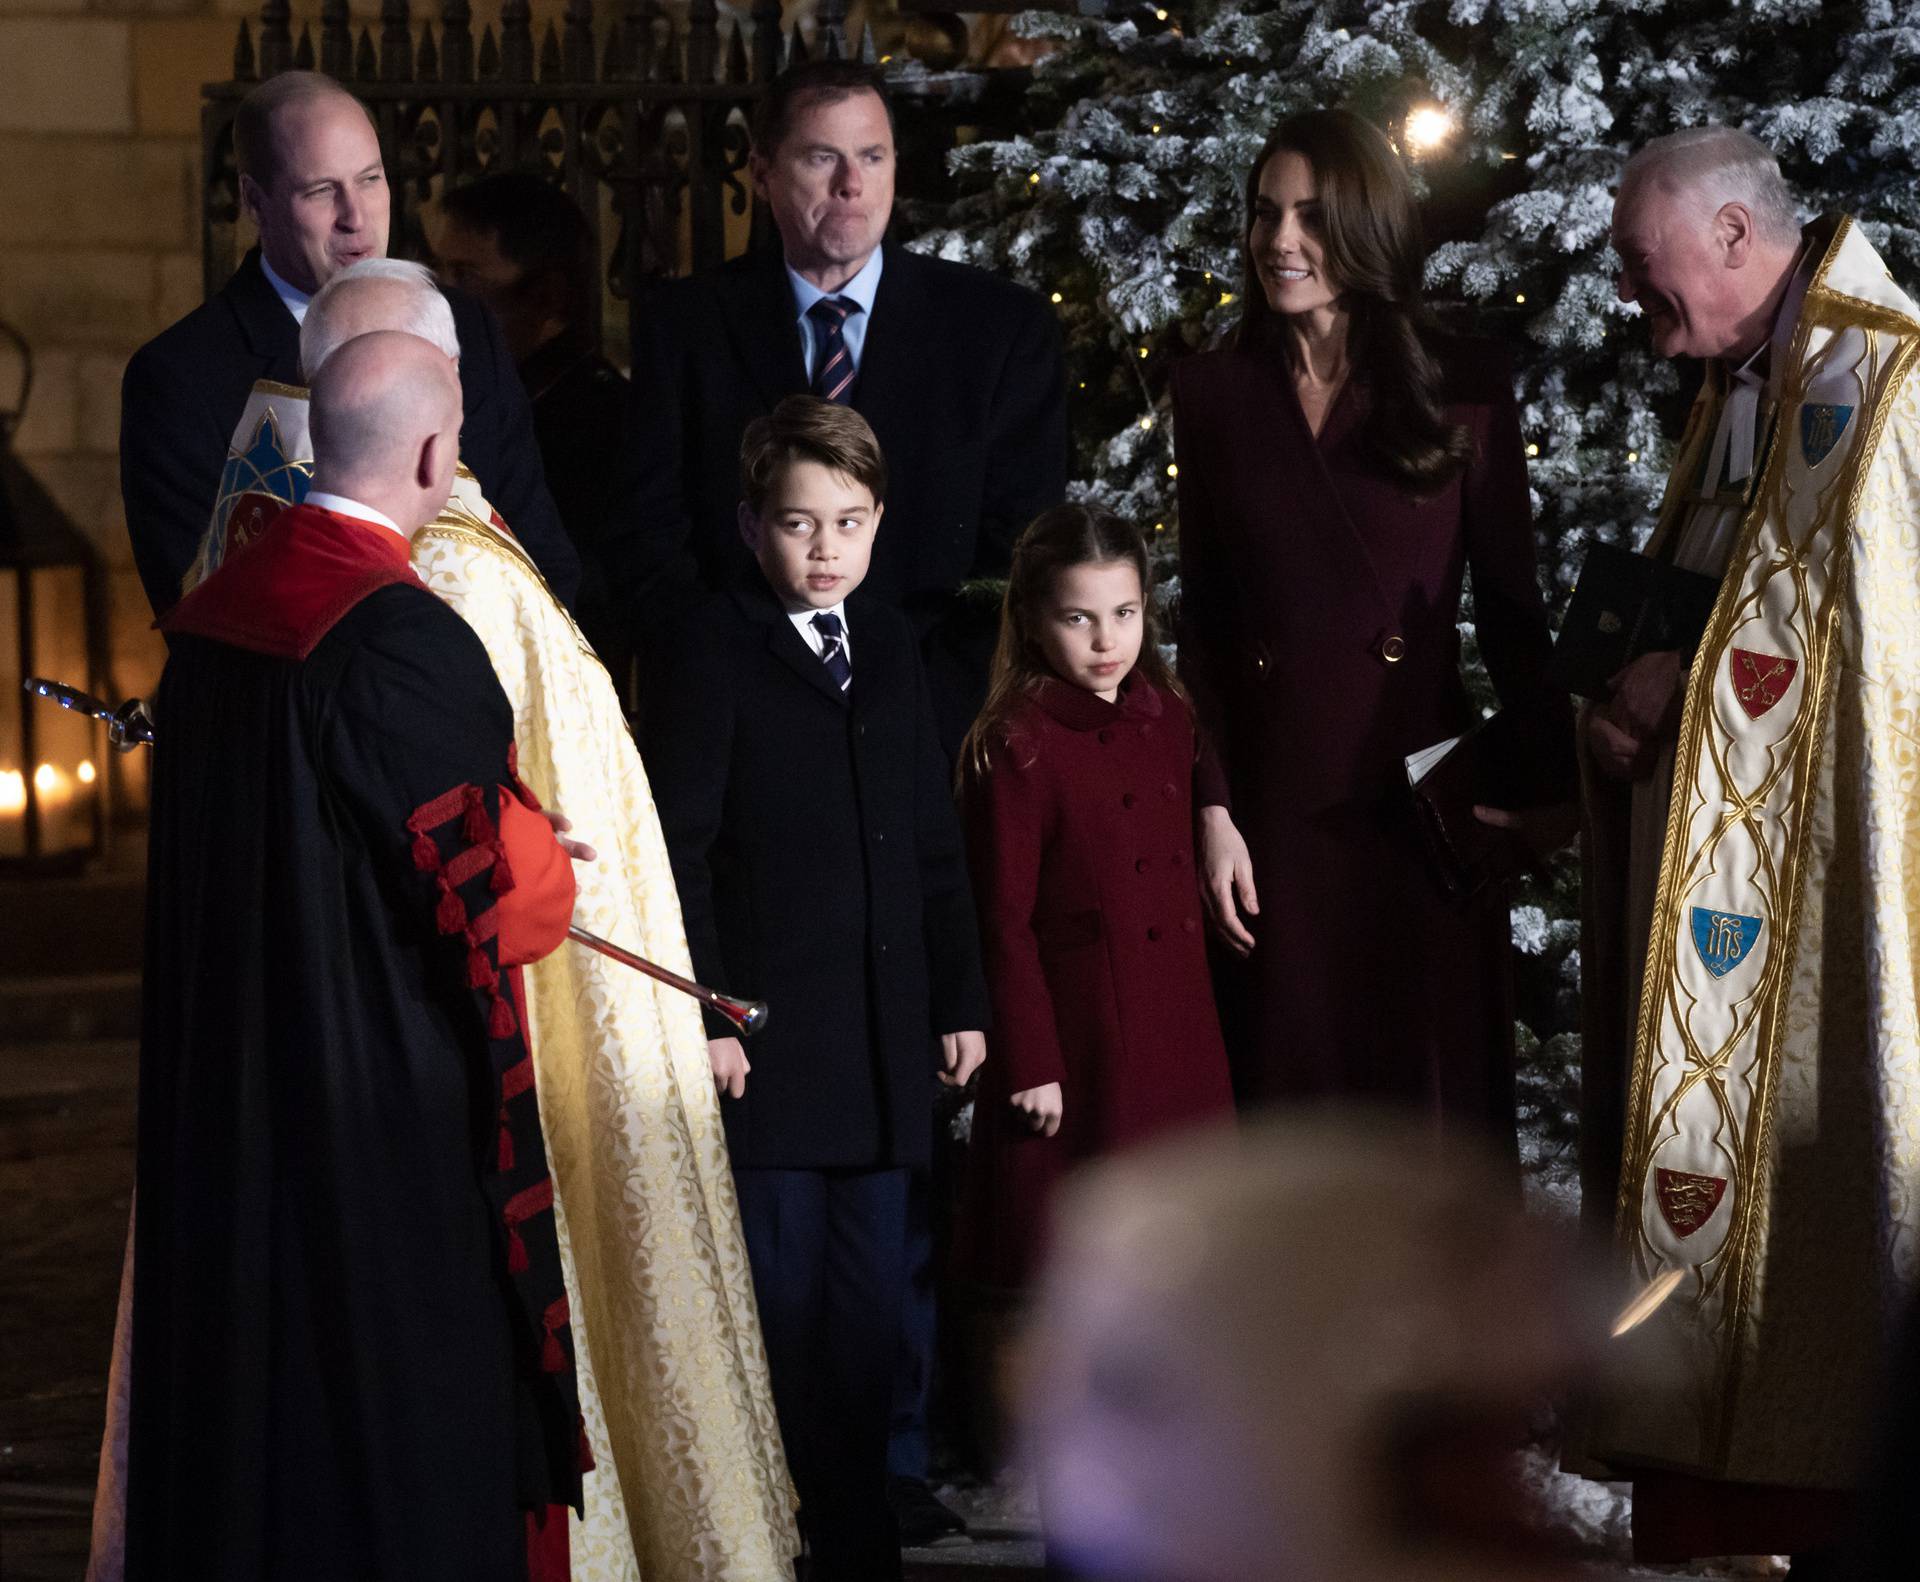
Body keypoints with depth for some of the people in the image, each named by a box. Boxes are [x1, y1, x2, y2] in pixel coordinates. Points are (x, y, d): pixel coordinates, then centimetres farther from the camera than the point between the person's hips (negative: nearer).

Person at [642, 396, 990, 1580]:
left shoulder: (892, 650, 14)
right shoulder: (717, 651, -3)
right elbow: (678, 846, -7)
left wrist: (959, 999, 13)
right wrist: (701, 1014, -12)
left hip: (885, 1044, 5)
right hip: (766, 1040, -5)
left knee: (868, 1311, 7)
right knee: (776, 1305, -1)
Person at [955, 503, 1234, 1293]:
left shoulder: (1168, 721, 8)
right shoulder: (1016, 748, -12)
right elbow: (1004, 921, -11)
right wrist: (1030, 1064, -12)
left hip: (1177, 1034, 6)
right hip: (1078, 1040, -6)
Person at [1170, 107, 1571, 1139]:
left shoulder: (1461, 386, 1)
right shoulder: (1213, 393, 6)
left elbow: (1508, 599, 3)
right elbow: (1202, 618, 5)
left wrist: (1555, 779, -1)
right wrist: (1210, 808, -3)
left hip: (1420, 792, -1)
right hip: (1271, 795, 2)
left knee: (1433, 1090, 2)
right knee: (1285, 1089, 5)